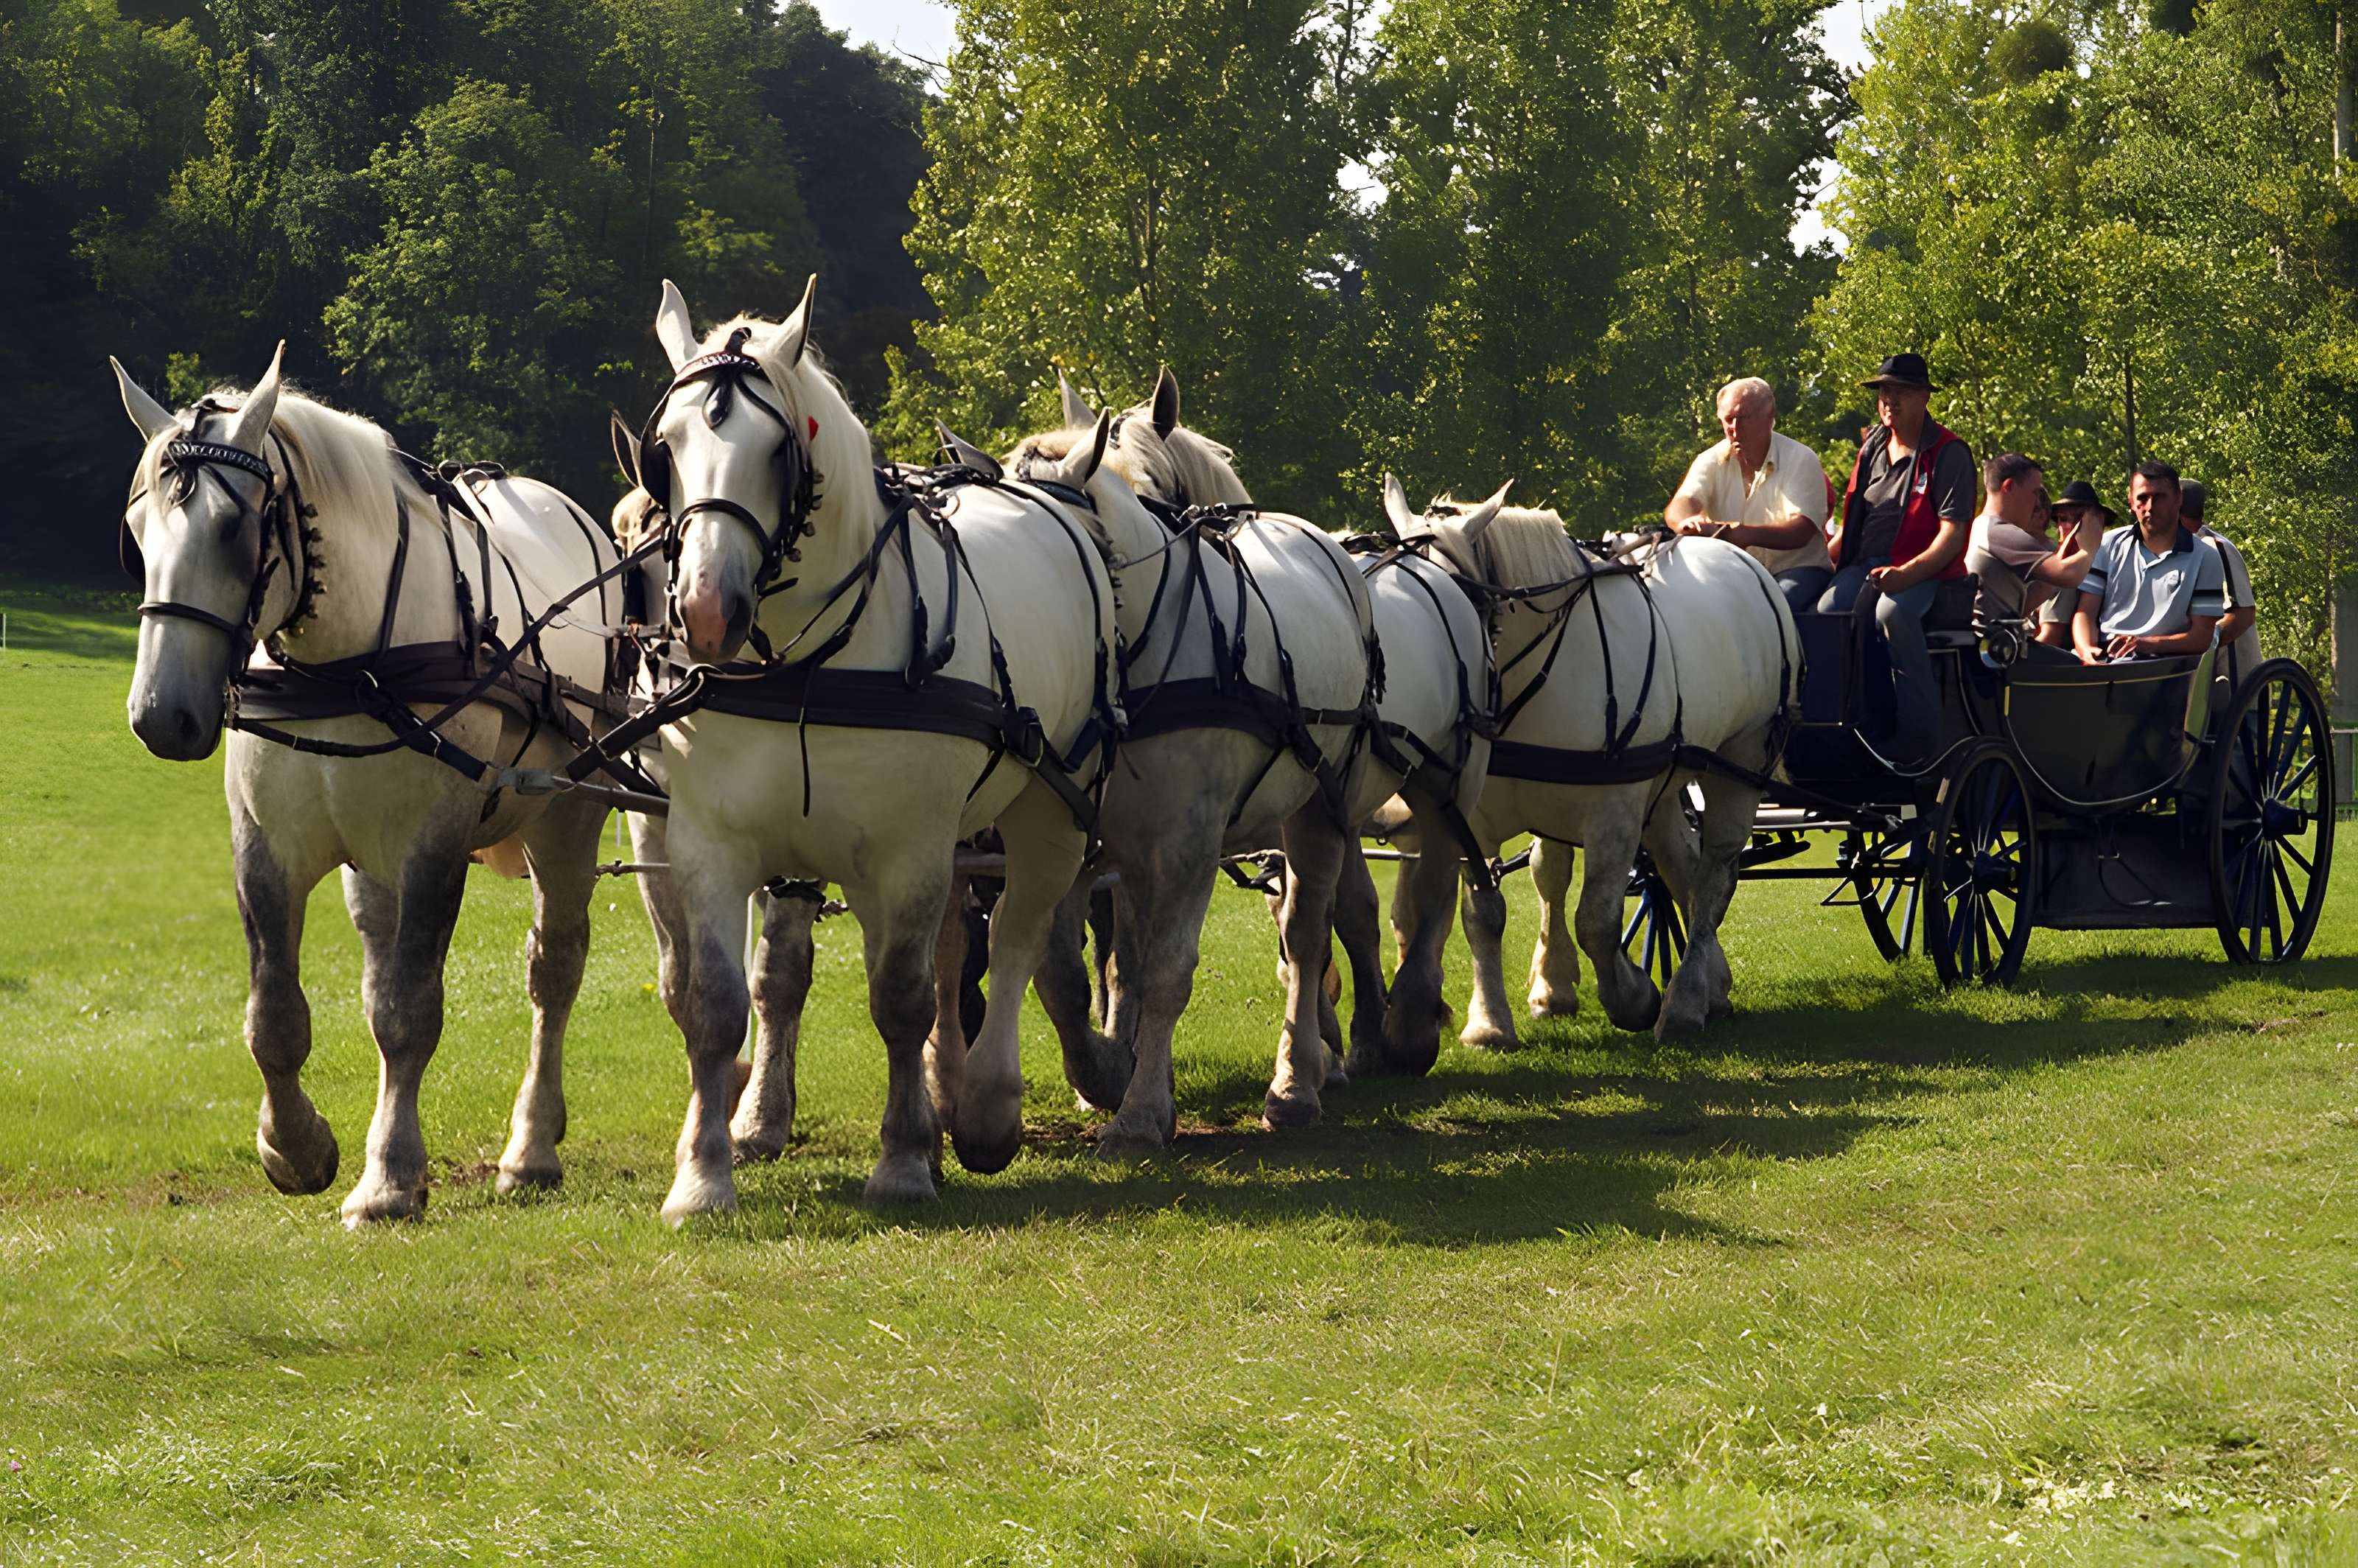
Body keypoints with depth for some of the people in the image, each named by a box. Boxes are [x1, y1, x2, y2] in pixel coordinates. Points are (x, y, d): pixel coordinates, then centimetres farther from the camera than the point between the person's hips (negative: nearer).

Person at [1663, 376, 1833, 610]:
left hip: (1795, 569, -3)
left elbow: (1800, 532, -20)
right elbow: (1677, 508, -13)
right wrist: (1689, 522, -41)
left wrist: (1743, 534, -39)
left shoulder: (1801, 460, -5)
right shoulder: (1711, 462, 6)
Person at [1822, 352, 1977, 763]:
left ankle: (1918, 737, -34)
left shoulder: (1947, 453, -1)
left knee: (1893, 612, -38)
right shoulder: (1873, 447, 18)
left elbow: (1952, 533, -10)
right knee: (1828, 610, -28)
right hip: (1864, 565, 5)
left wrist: (1908, 573, -25)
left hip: (1923, 570, -5)